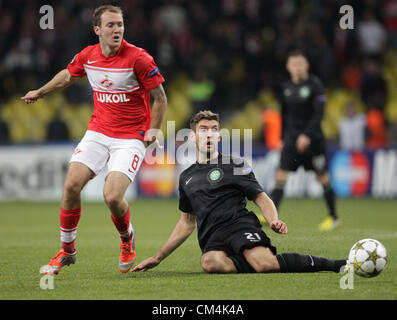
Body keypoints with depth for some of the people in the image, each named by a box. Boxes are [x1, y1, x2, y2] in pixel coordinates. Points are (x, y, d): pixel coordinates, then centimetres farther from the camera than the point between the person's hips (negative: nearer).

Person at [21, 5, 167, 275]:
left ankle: (127, 239, 15)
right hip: (98, 132, 4)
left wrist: (154, 130, -11)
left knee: (113, 197, -19)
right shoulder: (87, 56, 0)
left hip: (131, 137, -4)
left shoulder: (138, 58, -15)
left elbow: (160, 97, -6)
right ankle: (67, 250, 10)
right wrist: (39, 92, 34)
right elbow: (67, 75, 23)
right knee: (72, 185, -10)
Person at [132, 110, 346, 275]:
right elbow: (188, 222, 33)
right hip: (211, 239, 2)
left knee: (264, 263, -35)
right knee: (210, 263, -39)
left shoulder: (234, 165, 10)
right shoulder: (186, 178, 25)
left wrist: (273, 221, -17)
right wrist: (158, 257, 31)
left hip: (240, 225, -2)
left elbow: (261, 199, 5)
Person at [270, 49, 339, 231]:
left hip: (312, 139, -4)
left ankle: (333, 218, 19)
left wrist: (307, 135, -24)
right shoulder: (287, 87, 8)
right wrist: (283, 138, 18)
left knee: (323, 178, 4)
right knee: (280, 175, -10)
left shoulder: (315, 85, -8)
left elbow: (319, 113, -14)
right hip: (292, 138, 4)